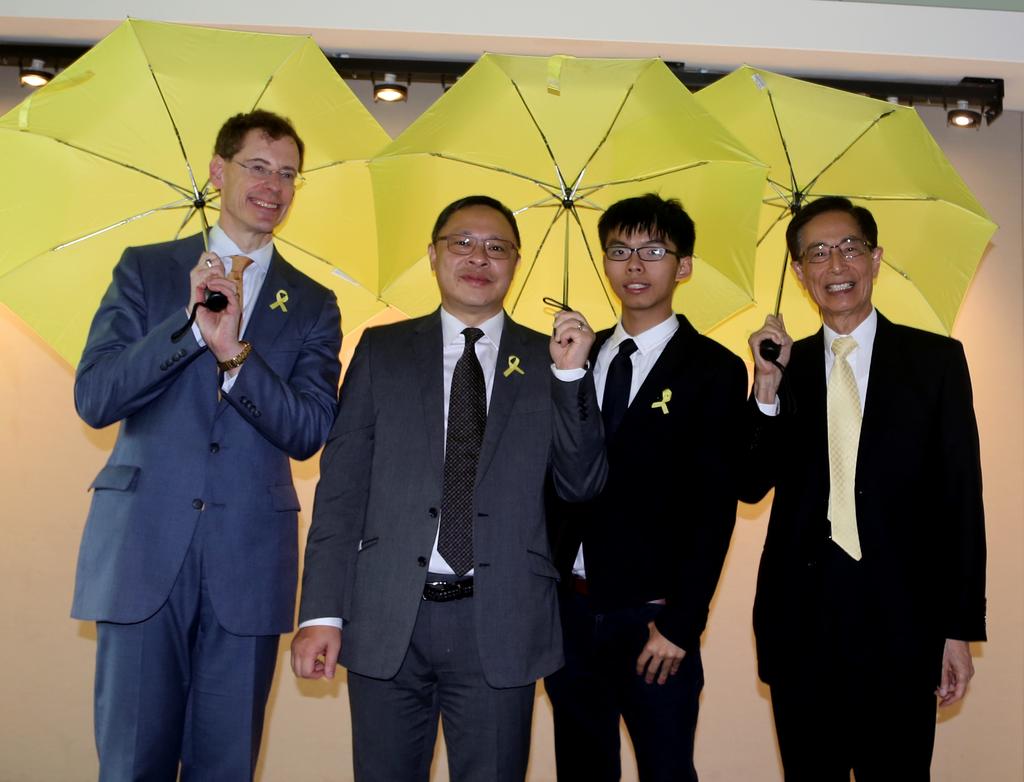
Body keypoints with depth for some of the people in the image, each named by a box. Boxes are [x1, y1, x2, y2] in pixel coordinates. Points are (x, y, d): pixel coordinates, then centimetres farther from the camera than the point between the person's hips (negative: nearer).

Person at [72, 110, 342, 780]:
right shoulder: (146, 270, 9)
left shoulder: (313, 305, 10)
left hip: (249, 562, 1)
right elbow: (94, 399, -2)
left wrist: (234, 352, -16)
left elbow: (308, 433, -1)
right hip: (144, 548, -1)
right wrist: (190, 323, -15)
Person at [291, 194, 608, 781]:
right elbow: (341, 487, 3)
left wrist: (571, 375, -11)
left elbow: (582, 485, 1)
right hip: (387, 620, 1)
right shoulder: (382, 350, 7)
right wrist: (322, 612, -4)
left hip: (500, 623, 0)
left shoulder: (546, 360, 6)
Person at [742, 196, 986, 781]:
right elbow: (752, 486, 1)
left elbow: (960, 499, 0)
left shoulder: (936, 360, 1)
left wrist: (961, 629, -3)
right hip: (799, 621, 2)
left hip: (899, 623, -2)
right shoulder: (784, 365, 7)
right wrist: (768, 387, -12)